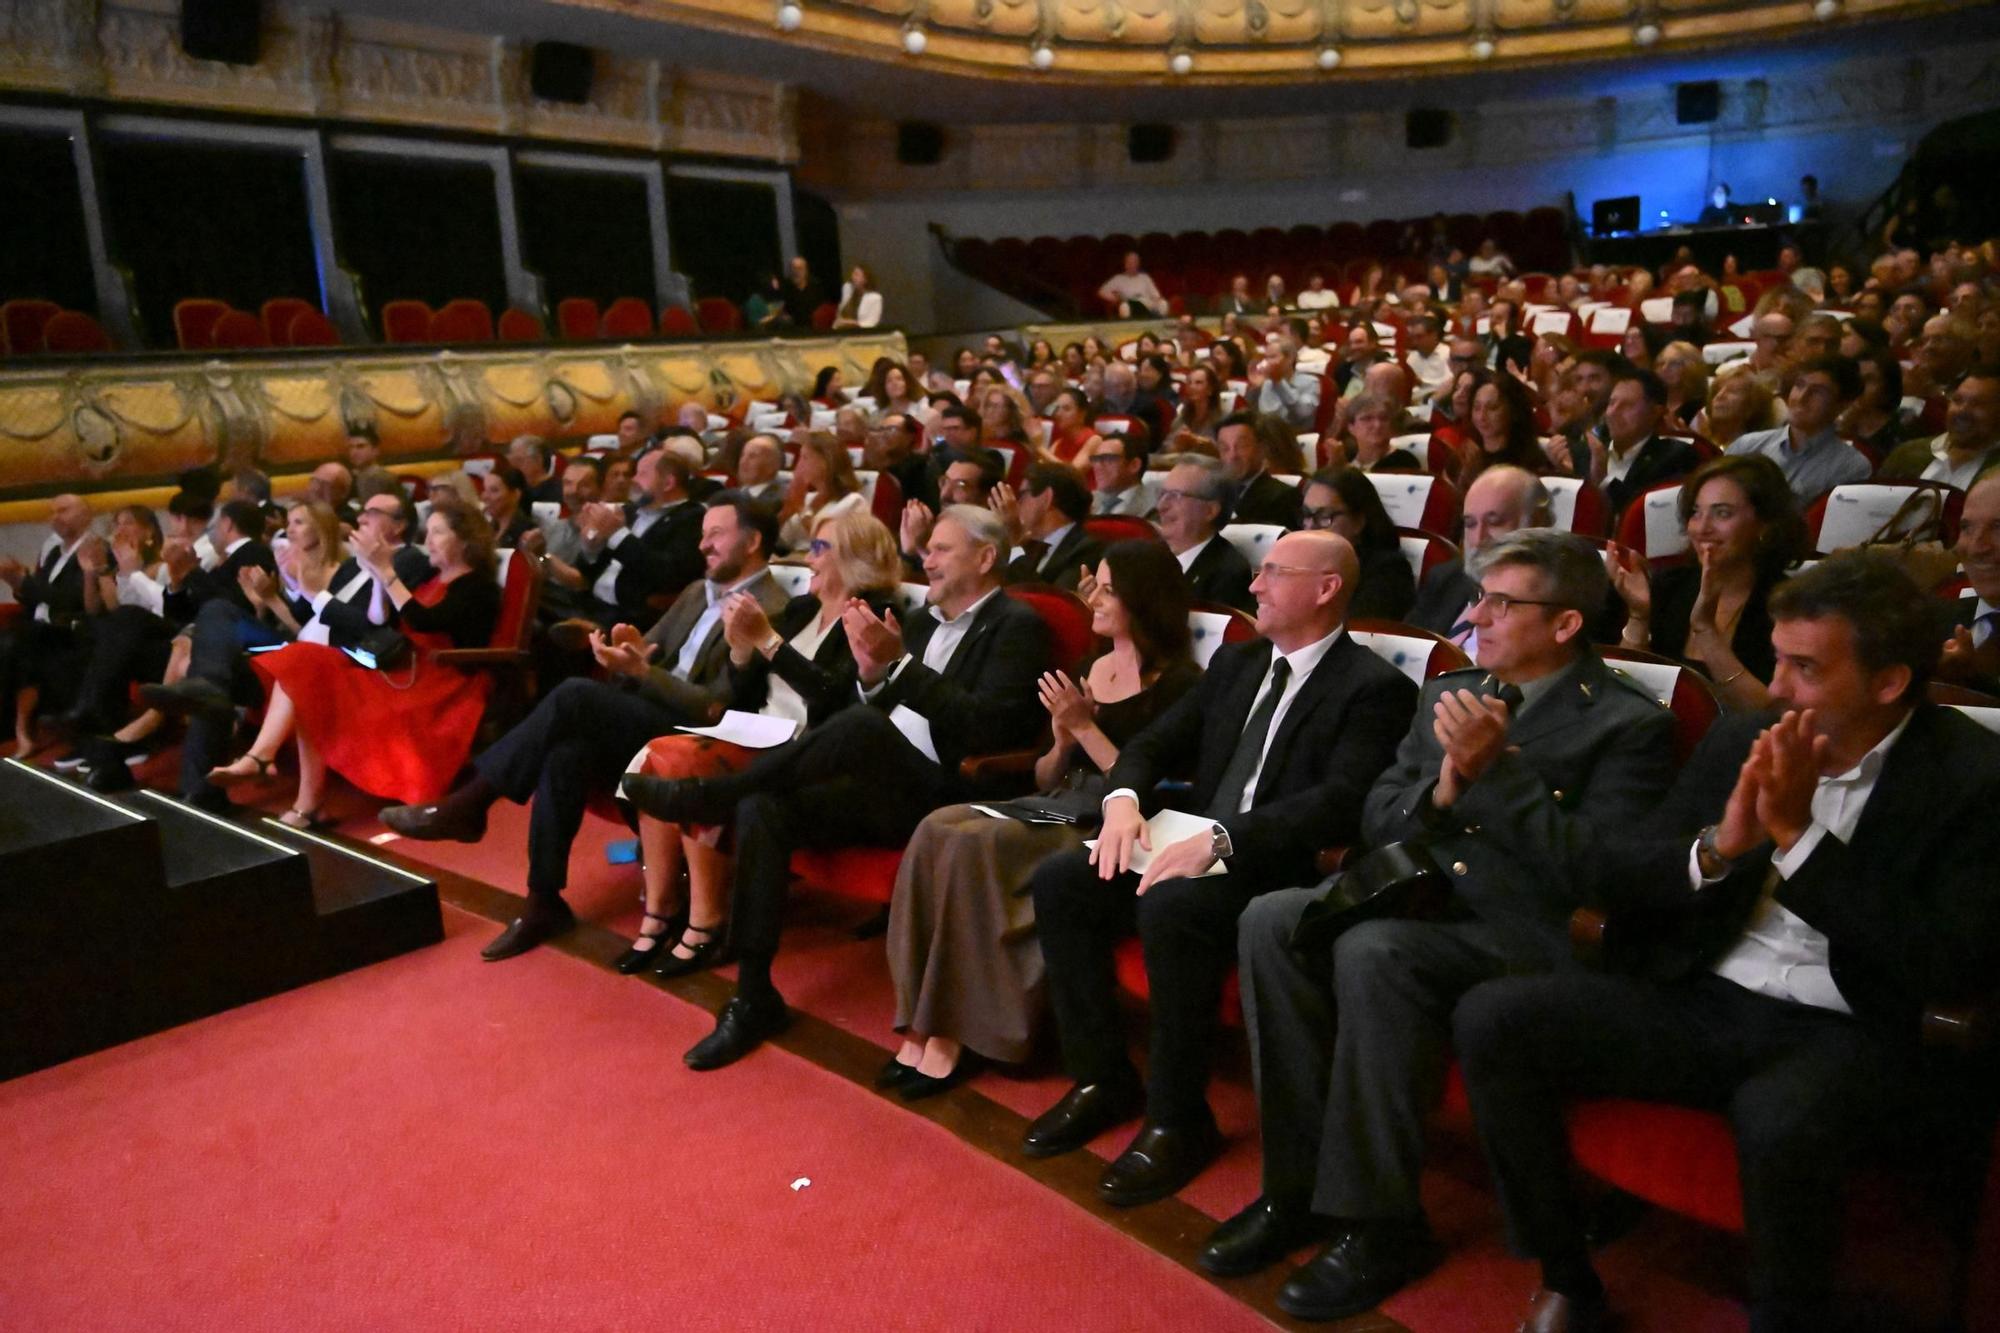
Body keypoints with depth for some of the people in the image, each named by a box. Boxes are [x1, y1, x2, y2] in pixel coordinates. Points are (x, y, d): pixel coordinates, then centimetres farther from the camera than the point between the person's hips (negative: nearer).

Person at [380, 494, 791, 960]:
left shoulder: (771, 612, -8)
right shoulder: (697, 593, 21)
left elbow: (715, 708, -15)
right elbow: (648, 650, 17)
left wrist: (641, 670, -21)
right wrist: (627, 655, -8)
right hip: (645, 718, 8)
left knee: (574, 695, -28)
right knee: (566, 754, -26)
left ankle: (467, 804, -16)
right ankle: (544, 902, -19)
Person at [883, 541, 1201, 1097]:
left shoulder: (1179, 683, -4)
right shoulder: (1094, 669, 17)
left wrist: (1085, 726, -13)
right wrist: (1062, 738, -3)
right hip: (1059, 810, 7)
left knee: (974, 843, -29)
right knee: (936, 830, -20)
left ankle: (957, 1034, -18)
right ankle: (924, 1026, -20)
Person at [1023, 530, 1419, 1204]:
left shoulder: (1375, 688, -7)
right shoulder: (1236, 662, 17)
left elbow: (1339, 802, -22)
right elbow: (1153, 743, 16)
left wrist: (1220, 841, -32)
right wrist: (1123, 797, -7)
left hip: (1285, 870, -7)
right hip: (1195, 846, 8)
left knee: (1170, 906, -35)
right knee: (1056, 882, -12)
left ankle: (1179, 1120, -16)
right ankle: (1103, 1080, 2)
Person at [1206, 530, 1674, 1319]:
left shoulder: (1630, 725, -1)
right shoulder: (1451, 693, 17)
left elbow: (1590, 872, -13)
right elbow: (1377, 821, 15)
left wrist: (1494, 769, -16)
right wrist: (1443, 788, -6)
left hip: (1522, 928, -6)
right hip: (1417, 891, 6)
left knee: (1371, 951, -35)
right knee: (1269, 921, -22)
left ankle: (1378, 1223, -17)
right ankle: (1297, 1185, -11)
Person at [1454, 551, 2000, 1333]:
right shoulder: (1740, 742, 8)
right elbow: (1615, 879, 8)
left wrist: (1800, 835, -19)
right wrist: (1716, 847, -12)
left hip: (1857, 1035, -4)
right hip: (1702, 1003, 5)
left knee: (1779, 1119, -39)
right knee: (1491, 1019, -17)